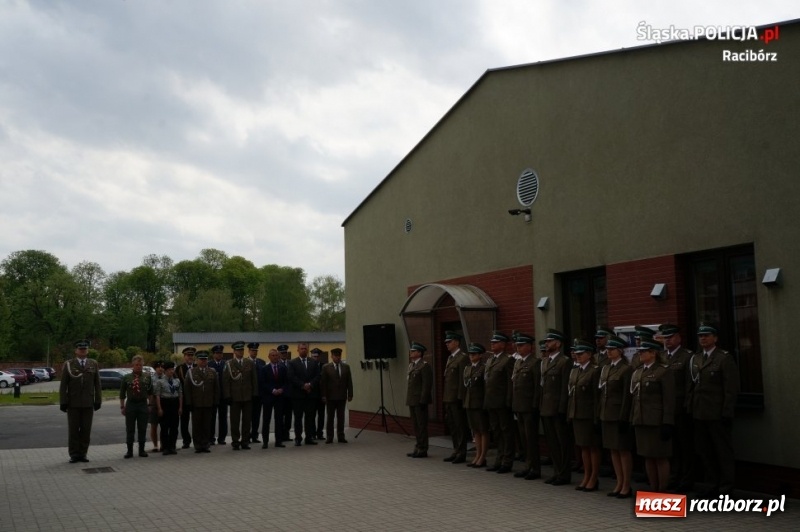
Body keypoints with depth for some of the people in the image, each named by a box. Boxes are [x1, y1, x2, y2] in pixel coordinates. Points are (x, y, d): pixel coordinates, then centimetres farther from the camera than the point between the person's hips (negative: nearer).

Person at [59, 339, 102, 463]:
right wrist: (63, 402, -6)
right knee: (73, 430, 3)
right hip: (73, 403, -1)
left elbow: (97, 384, 5)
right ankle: (74, 455, 10)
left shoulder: (93, 364, 5)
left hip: (88, 403, 2)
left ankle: (83, 454, 12)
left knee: (86, 430, 4)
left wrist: (98, 400, 1)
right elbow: (63, 385, -1)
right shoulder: (68, 364, 0)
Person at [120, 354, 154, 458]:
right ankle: (129, 451, 11)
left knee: (142, 429, 4)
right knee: (130, 429, 3)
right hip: (130, 404, -1)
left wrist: (150, 405, 5)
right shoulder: (127, 378, 2)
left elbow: (150, 392, 10)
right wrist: (122, 407, 3)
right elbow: (122, 394, 7)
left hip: (143, 404, 1)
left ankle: (142, 450, 13)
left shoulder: (147, 377, 5)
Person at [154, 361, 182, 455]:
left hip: (175, 404, 4)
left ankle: (172, 447, 13)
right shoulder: (160, 382, -3)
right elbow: (157, 395, -7)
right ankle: (165, 447, 7)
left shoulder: (177, 381, 10)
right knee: (164, 427, 1)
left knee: (174, 427, 5)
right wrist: (159, 408, -12)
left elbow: (180, 394, 10)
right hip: (165, 404, -4)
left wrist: (180, 407, 4)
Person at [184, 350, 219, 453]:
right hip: (196, 404, -1)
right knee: (196, 425, 2)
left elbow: (216, 388, 9)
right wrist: (189, 402, -5)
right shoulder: (191, 372, 4)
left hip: (208, 403, 1)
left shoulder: (212, 372, 10)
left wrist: (215, 402, 3)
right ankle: (197, 445, 9)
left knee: (207, 425, 3)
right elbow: (187, 388, 1)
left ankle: (206, 444, 10)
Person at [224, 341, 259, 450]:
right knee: (235, 421, 2)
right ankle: (235, 442, 9)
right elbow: (226, 381, -2)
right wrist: (227, 396, -8)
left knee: (247, 420, 5)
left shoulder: (250, 363, 7)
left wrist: (255, 394, 1)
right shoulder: (229, 364, 0)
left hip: (248, 396, 2)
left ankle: (245, 441, 13)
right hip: (235, 396, -2)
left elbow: (254, 380, 7)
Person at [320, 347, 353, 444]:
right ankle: (329, 437, 8)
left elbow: (349, 382, 6)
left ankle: (341, 437, 9)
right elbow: (323, 382, -3)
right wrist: (323, 396, -8)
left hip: (342, 396, 2)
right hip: (330, 396, -2)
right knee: (330, 417, 3)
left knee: (341, 417, 4)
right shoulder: (326, 367, -1)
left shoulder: (346, 367, 6)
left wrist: (350, 395, 1)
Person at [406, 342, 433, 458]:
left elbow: (427, 385, -15)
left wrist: (422, 401, -18)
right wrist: (408, 400, 14)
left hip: (420, 401, -9)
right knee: (416, 425, 13)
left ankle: (423, 450, 3)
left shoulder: (425, 366, -11)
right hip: (412, 400, 9)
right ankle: (418, 448, 21)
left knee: (421, 425, -3)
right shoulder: (411, 365, 16)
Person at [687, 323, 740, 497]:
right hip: (699, 414, 6)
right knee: (704, 450, 10)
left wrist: (727, 413, -14)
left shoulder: (724, 358, -6)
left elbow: (731, 388, -10)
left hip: (718, 415, -6)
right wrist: (689, 407, 8)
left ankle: (726, 487, 12)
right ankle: (714, 484, 22)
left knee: (723, 451, 3)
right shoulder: (694, 359, 13)